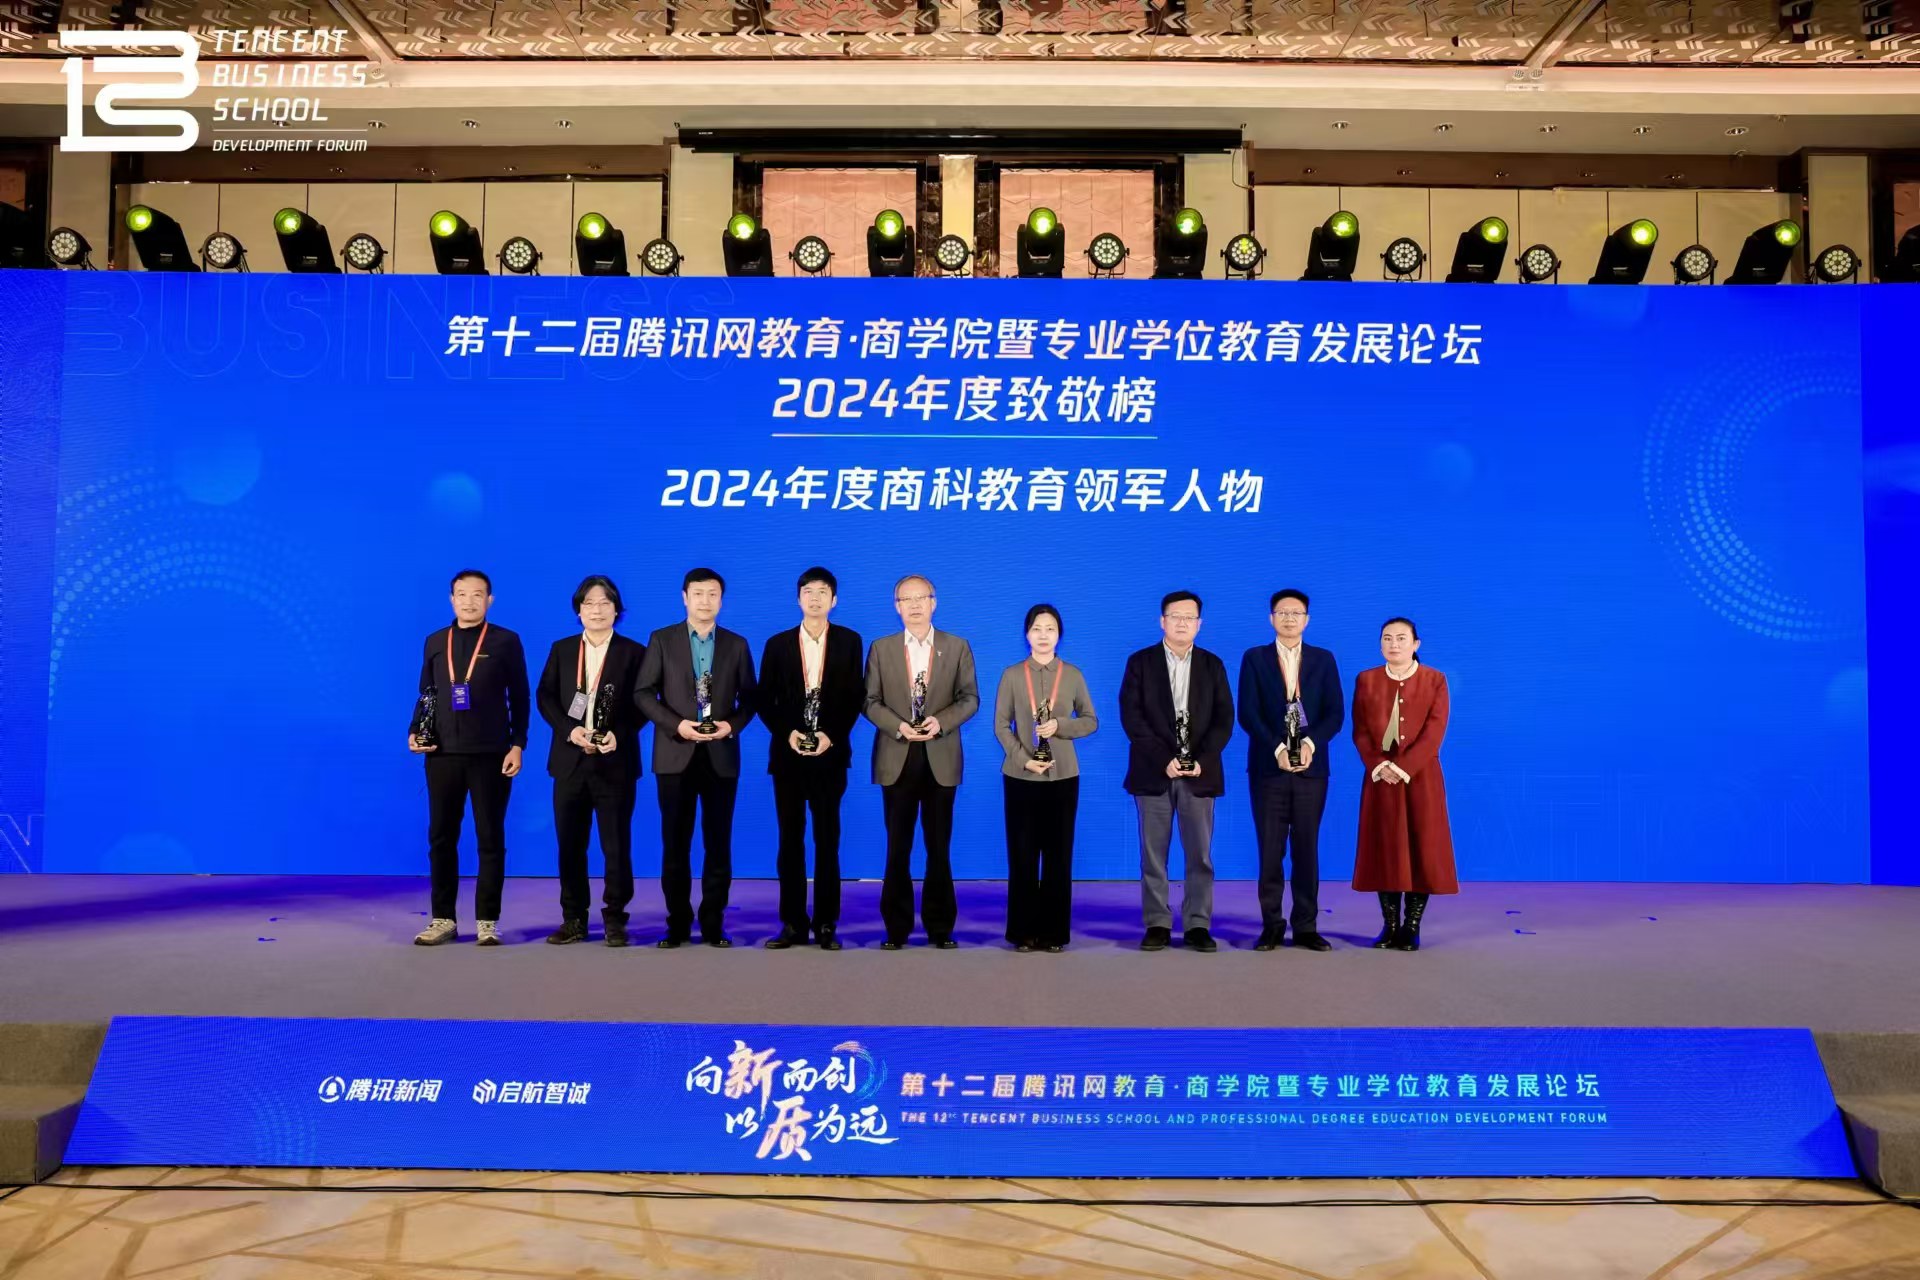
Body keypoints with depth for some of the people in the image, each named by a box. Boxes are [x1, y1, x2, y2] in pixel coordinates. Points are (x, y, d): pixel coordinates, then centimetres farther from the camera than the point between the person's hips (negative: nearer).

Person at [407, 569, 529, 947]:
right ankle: (443, 919, 16)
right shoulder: (435, 642, 11)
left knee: (490, 838, 3)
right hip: (443, 754, 3)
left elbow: (519, 699, 0)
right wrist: (415, 731, 0)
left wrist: (517, 745, -7)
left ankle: (487, 921, 10)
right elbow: (426, 694, 15)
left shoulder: (505, 642, 1)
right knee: (441, 837, 6)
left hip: (490, 755, -3)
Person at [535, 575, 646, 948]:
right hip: (570, 760, 3)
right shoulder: (561, 649, 12)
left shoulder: (634, 652, 4)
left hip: (615, 761, -3)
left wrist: (619, 734, -17)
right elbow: (545, 697, 5)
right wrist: (571, 730, -11)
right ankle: (573, 919, 15)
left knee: (617, 844, 0)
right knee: (570, 844, 6)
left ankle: (615, 920, 9)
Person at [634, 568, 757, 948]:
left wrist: (732, 725, -11)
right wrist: (676, 724, -13)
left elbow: (748, 697, 8)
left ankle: (713, 924, 11)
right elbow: (642, 693, 0)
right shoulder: (662, 640, 4)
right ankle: (678, 924, 12)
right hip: (675, 754, -1)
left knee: (718, 843, 3)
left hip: (721, 755, 1)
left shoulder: (737, 645, 9)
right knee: (675, 844, 3)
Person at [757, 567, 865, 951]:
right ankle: (793, 923, 9)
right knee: (790, 840, 4)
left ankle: (826, 925, 7)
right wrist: (787, 733, -9)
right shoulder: (777, 644, 8)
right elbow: (765, 700, 6)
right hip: (788, 754, 1)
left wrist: (832, 735, -10)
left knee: (827, 841, 2)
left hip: (830, 754, -1)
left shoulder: (849, 642, 5)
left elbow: (856, 697, 2)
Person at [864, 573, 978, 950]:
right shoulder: (881, 649, 6)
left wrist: (941, 721, -15)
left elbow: (970, 698, 2)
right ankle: (896, 928, 13)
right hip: (896, 760, 0)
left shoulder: (957, 647, 5)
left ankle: (940, 927, 14)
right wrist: (898, 726, -14)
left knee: (939, 847, 6)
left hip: (941, 759, 0)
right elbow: (870, 701, 3)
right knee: (898, 848, 5)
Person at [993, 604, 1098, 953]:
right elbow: (1001, 725, 0)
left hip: (1063, 776, 1)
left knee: (1059, 853, 3)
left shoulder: (1073, 675, 4)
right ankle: (1023, 931, 10)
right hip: (1020, 776, -1)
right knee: (1022, 853, 2)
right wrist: (1024, 759, -14)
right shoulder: (1012, 675, 2)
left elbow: (1091, 721, 6)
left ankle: (1054, 931, 12)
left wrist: (1060, 725, -13)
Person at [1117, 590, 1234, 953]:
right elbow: (1131, 717, -4)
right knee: (1154, 855, 2)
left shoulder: (1213, 665, 10)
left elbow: (1224, 719, 4)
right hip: (1153, 773, -1)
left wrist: (1202, 760, -11)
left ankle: (1197, 926, 8)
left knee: (1200, 855, 2)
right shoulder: (1140, 662, 4)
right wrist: (1163, 760, -14)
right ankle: (1157, 925, 9)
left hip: (1200, 773, 1)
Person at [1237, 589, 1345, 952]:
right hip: (1268, 767, -1)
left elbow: (1335, 713, 2)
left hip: (1311, 768, 1)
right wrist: (1277, 749, -15)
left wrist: (1310, 743, -15)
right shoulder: (1254, 658, 5)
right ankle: (1272, 926, 9)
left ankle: (1306, 928, 11)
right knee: (1270, 850, 1)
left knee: (1307, 849, 5)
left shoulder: (1324, 659, 9)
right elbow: (1248, 714, -3)